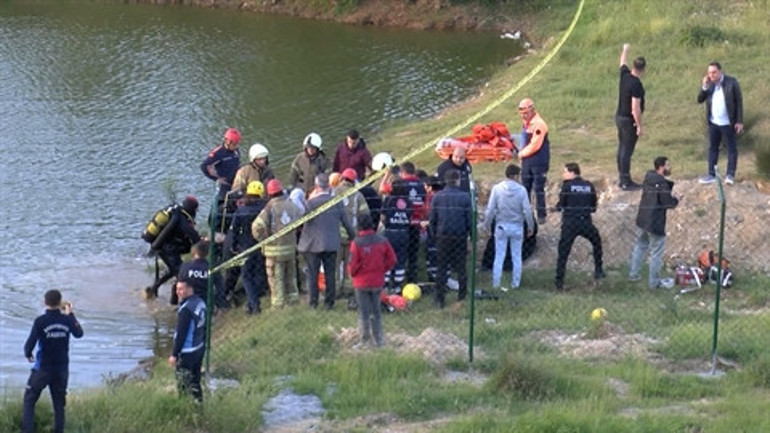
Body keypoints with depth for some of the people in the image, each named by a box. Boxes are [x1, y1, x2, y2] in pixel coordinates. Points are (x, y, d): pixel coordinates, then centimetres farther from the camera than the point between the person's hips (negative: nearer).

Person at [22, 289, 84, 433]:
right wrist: (70, 314, 24)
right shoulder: (67, 320, -5)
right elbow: (79, 334, 14)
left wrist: (28, 354, 5)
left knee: (29, 401, 6)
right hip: (61, 369, 3)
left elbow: (31, 342, -17)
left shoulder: (40, 321, -16)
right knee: (59, 403, 12)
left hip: (42, 369, -3)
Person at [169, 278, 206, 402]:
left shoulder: (185, 309, -24)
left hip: (187, 353, -9)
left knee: (184, 385, 1)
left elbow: (180, 334, -22)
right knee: (195, 381, 19)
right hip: (200, 349, 9)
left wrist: (174, 354, -16)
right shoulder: (201, 302, 3)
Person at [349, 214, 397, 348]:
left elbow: (353, 264, -15)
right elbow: (392, 259, 0)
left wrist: (352, 273, 6)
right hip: (378, 282, 4)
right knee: (375, 311, 15)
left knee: (363, 312, 5)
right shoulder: (382, 241, -5)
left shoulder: (357, 243, -17)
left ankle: (364, 341, 8)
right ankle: (378, 340, 19)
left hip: (362, 283, -4)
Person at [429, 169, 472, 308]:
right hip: (460, 237, -1)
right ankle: (462, 298, 11)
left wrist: (435, 233, 13)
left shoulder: (437, 197, -1)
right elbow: (470, 219, -5)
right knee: (460, 269, 9)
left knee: (441, 269, 7)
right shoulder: (465, 197, -7)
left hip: (442, 237, 1)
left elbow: (432, 219, 2)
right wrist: (471, 235, 5)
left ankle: (439, 299, 5)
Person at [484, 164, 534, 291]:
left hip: (501, 226, 0)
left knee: (499, 257, 6)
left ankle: (496, 283, 7)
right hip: (517, 227, 0)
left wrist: (487, 225, 7)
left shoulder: (497, 189, -8)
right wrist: (530, 227, 6)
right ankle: (515, 283, 12)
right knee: (516, 257, 10)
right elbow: (527, 210, -7)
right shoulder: (521, 190, -9)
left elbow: (490, 209, -6)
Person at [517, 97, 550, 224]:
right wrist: (522, 153, 5)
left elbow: (534, 146, -20)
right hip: (527, 161, 9)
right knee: (525, 189, 12)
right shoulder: (526, 123, 12)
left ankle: (541, 216, 0)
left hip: (539, 162, -9)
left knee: (539, 189, -5)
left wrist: (522, 153, -6)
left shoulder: (539, 124, -17)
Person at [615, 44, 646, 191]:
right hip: (629, 120, -9)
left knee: (622, 148, 16)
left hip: (619, 117, 9)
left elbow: (622, 62, 23)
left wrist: (625, 49, 42)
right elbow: (635, 108, -25)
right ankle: (626, 182, -4)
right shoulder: (636, 85, -23)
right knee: (627, 150, -6)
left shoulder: (624, 75, 0)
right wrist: (639, 125, -18)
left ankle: (622, 178, 25)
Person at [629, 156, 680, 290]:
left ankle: (633, 274, 32)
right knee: (656, 253, 5)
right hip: (656, 223, -8)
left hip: (643, 219, 8)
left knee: (640, 245, 25)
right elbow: (669, 203, -21)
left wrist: (670, 196, 8)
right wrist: (676, 199, 1)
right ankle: (653, 282, 11)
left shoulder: (648, 178, 3)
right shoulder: (662, 184, -23)